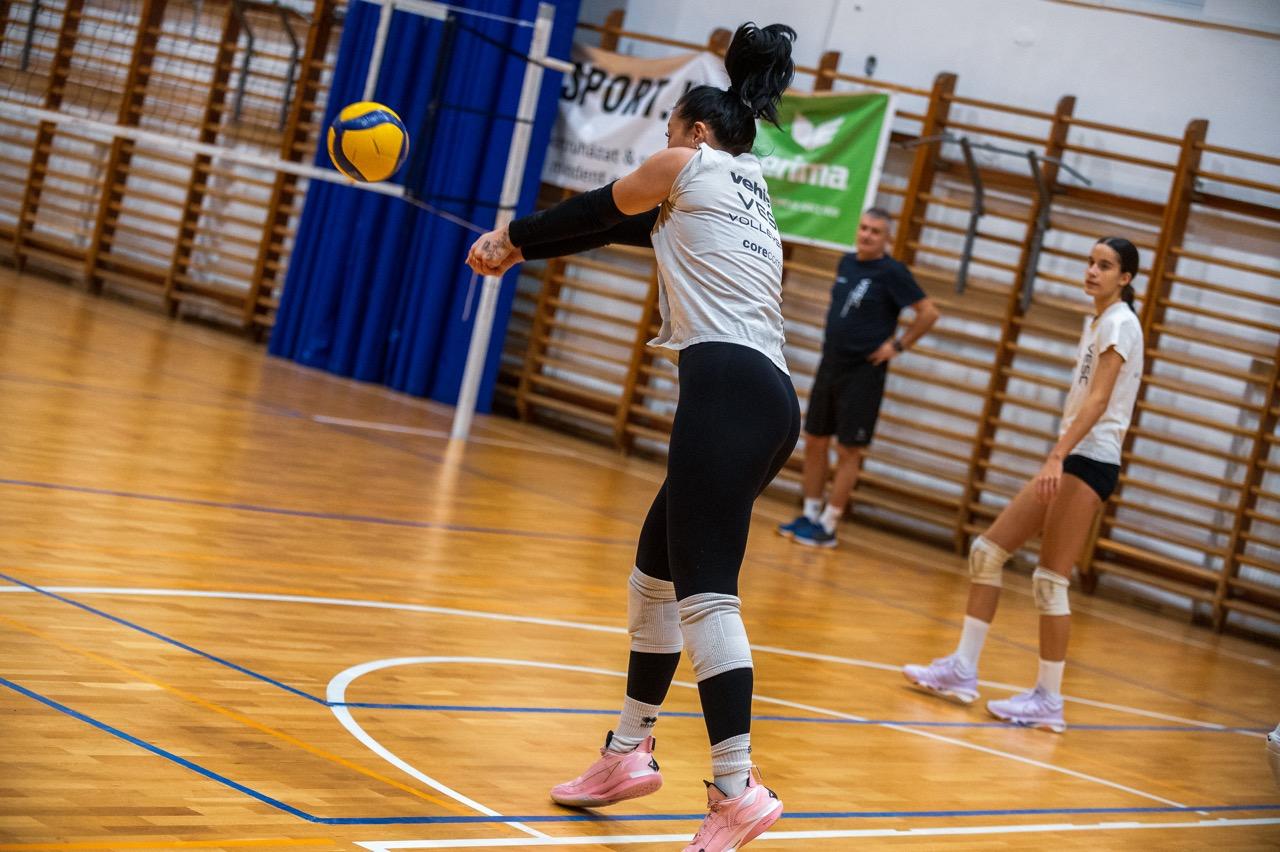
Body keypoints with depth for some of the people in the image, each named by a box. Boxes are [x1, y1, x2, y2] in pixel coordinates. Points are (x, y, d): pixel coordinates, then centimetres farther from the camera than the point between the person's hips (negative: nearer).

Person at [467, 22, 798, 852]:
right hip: (767, 400, 9)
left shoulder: (688, 166, 7)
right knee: (655, 574, 19)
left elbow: (591, 212, 20)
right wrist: (521, 246, 37)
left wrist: (512, 237, 36)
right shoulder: (747, 193, 29)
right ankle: (631, 752, 26)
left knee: (705, 591, -15)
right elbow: (616, 225, 33)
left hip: (728, 386, -9)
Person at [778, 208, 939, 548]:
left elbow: (929, 312, -12)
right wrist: (834, 335, 13)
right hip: (830, 364, 7)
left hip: (863, 373, -7)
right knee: (814, 442, 9)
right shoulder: (847, 262, 7)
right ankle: (810, 515, 19)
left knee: (848, 451, -1)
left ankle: (827, 527, 4)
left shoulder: (892, 272, -12)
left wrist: (898, 346, -10)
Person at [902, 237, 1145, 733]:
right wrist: (1058, 457, 19)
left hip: (1089, 461, -9)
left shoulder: (1119, 323, -10)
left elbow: (1098, 400, -22)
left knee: (1050, 580, -9)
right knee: (987, 551, 7)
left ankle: (1048, 701, -2)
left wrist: (1057, 456, -31)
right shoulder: (1096, 322, 17)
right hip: (1069, 459, 9)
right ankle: (961, 672, 11)